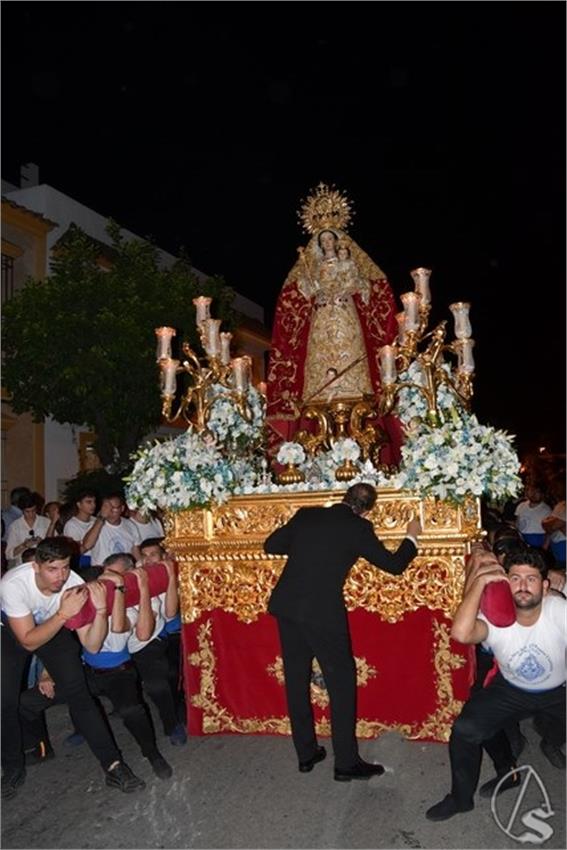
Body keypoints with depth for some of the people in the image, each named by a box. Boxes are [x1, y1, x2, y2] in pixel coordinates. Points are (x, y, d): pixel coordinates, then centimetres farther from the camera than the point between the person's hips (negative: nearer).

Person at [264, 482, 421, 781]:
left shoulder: (306, 515, 8)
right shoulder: (358, 528, -3)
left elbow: (271, 545, 14)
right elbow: (393, 565, 5)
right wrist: (411, 537, 22)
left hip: (285, 607, 5)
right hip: (322, 613, -5)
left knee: (296, 681, 16)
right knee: (341, 684, 10)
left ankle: (306, 754, 29)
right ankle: (346, 763, 17)